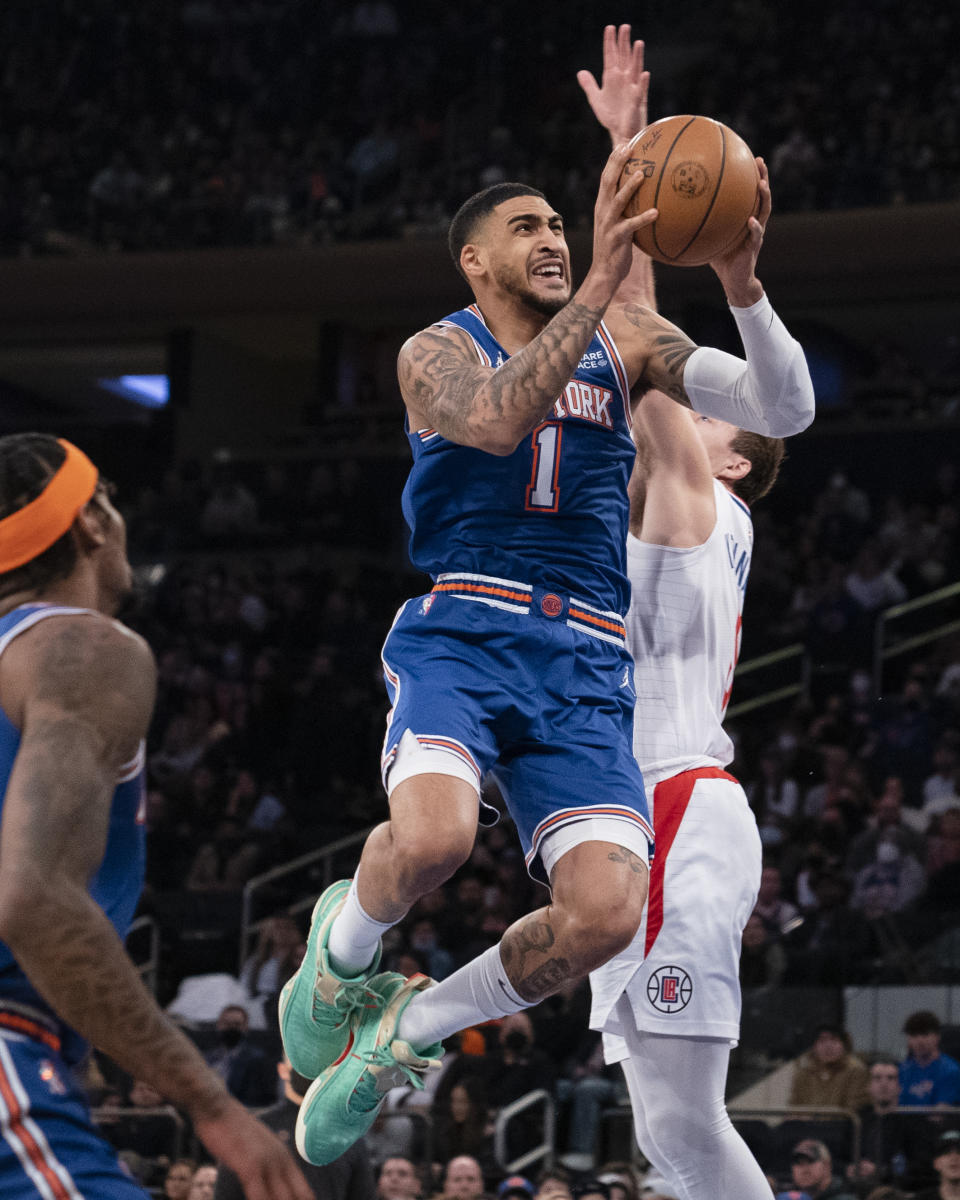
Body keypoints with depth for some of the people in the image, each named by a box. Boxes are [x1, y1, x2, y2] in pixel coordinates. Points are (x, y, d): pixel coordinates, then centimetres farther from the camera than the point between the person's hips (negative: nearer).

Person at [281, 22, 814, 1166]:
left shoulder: (627, 339, 15)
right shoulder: (436, 350, 5)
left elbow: (784, 410, 5)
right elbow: (495, 419, -19)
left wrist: (743, 283, -13)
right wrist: (598, 285, -26)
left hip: (585, 662, 4)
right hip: (464, 631, -3)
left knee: (605, 912, -17)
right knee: (433, 836, -34)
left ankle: (408, 1030, 9)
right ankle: (344, 947, 4)